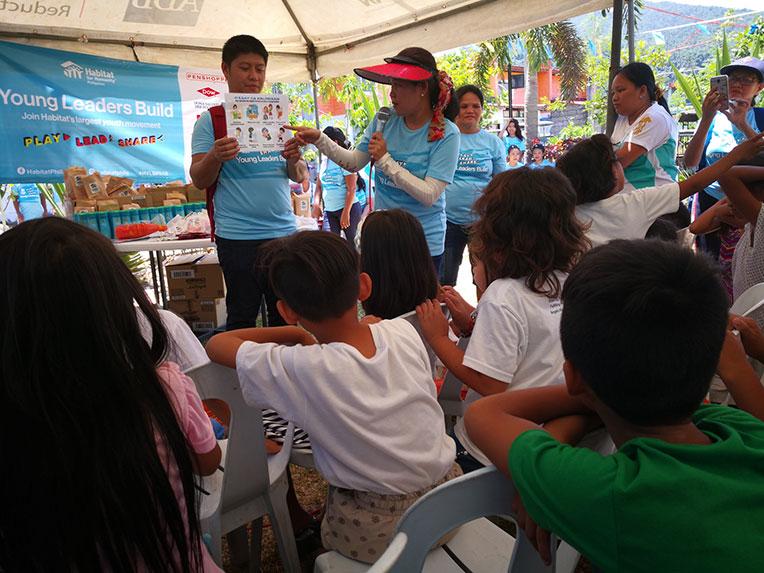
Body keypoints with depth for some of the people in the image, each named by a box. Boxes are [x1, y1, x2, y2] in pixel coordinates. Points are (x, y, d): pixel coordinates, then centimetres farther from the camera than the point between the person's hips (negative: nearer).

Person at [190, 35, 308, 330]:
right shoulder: (211, 120, 2)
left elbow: (300, 177, 13)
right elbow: (199, 180, -2)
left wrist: (294, 161, -10)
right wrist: (215, 156, -23)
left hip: (283, 230, 4)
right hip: (237, 236, -3)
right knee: (242, 316, 4)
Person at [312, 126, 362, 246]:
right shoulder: (324, 160, 10)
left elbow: (351, 189, -13)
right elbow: (319, 186, 15)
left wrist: (346, 213, -18)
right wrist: (316, 205, 0)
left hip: (348, 208, -6)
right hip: (329, 210, 6)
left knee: (353, 243, -1)